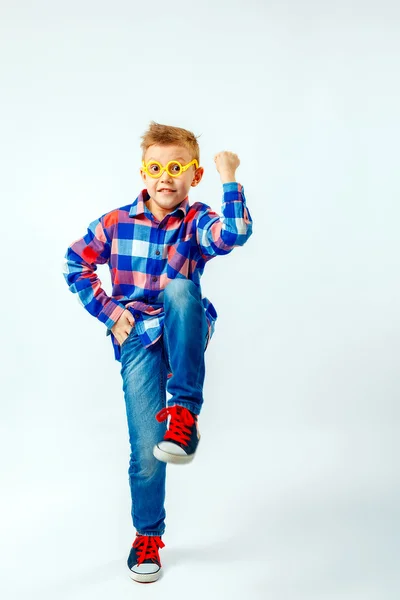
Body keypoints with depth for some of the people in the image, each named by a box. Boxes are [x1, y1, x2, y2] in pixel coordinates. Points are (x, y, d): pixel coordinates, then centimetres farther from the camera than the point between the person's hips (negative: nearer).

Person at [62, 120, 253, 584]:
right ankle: (147, 536, 22)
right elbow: (75, 263, 9)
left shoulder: (197, 222, -3)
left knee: (179, 288, -36)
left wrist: (229, 179, -27)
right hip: (138, 340, 1)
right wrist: (108, 311, 2)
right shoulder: (117, 223, 0)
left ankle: (185, 412, -31)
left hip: (185, 332, 0)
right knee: (146, 450, -7)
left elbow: (235, 234, -24)